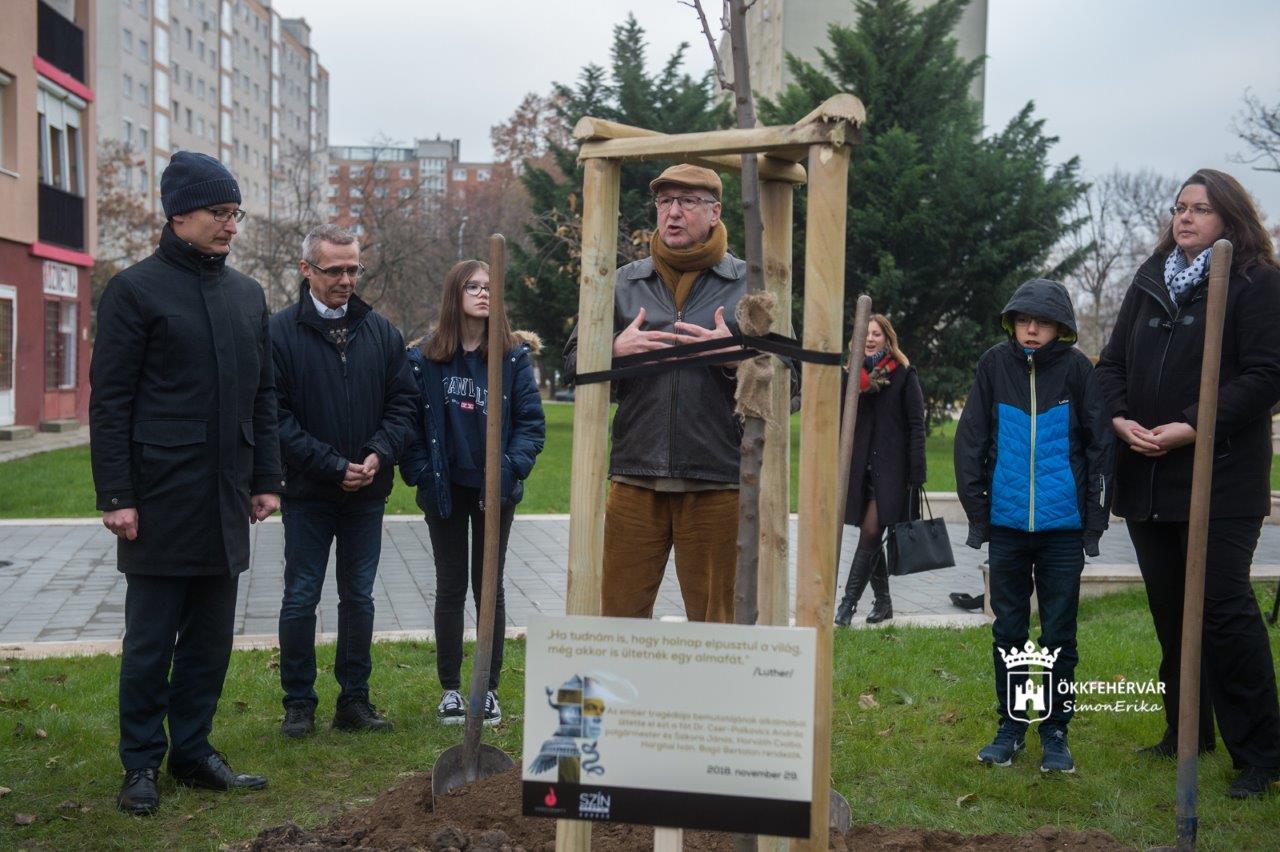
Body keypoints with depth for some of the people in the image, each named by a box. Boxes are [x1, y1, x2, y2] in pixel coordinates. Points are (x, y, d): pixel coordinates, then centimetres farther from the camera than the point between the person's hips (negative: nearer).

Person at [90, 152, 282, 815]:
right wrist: (116, 495, -12)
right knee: (151, 639, 2)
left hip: (226, 499, 6)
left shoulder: (248, 295, 13)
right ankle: (141, 764, 14)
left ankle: (192, 750, 22)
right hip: (162, 497, -6)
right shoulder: (136, 289, -4)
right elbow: (109, 400, -7)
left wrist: (266, 478, 12)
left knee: (211, 636, 11)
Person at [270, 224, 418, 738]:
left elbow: (403, 400, 8)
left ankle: (355, 700, 21)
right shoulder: (281, 332, -8)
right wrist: (332, 465, -15)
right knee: (301, 599, 4)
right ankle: (299, 703, 15)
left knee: (359, 599, 11)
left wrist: (380, 454, -9)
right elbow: (276, 415, -11)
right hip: (308, 491, -4)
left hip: (367, 491, 4)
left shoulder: (380, 331, 5)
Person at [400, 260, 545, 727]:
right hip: (446, 491, 0)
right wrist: (422, 473, -10)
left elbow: (531, 421, -2)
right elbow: (409, 421, -1)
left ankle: (489, 688, 16)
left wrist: (511, 466, -15)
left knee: (489, 586, 7)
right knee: (450, 587, 9)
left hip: (494, 490, 0)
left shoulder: (514, 356, -2)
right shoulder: (424, 357, -2)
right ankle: (450, 689, 17)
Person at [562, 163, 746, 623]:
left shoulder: (748, 285, 5)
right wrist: (615, 349, -7)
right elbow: (573, 362, 13)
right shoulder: (623, 283, 12)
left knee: (715, 622, 7)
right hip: (635, 477, 2)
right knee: (619, 612, 7)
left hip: (716, 482, -2)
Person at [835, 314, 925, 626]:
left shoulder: (903, 374, 0)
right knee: (870, 536, 8)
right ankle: (883, 601, 18)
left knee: (871, 532, -12)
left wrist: (916, 472, -10)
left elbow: (916, 424, -4)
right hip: (861, 466, 5)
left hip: (891, 466, -5)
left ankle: (849, 601, -9)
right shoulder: (853, 374, 12)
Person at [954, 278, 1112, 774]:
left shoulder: (1076, 369, -3)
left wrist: (1095, 520, -2)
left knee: (1059, 634, 6)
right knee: (1008, 630, 9)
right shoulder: (995, 365, 0)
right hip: (1007, 524, 1)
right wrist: (978, 513, 2)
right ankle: (1011, 726, 22)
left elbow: (1100, 445, 1)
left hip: (1062, 527, -1)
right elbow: (970, 441, 5)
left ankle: (1055, 732, 17)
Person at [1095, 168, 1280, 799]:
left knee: (1223, 608, -9)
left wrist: (1195, 427, -18)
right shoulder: (1150, 280, 14)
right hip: (1147, 478, 6)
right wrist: (1119, 417, -2)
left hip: (1219, 479, -6)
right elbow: (1113, 361, 17)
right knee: (1169, 609, 13)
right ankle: (1187, 730, 26)